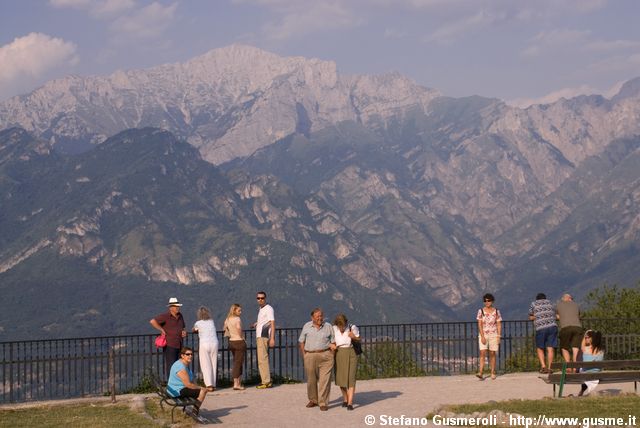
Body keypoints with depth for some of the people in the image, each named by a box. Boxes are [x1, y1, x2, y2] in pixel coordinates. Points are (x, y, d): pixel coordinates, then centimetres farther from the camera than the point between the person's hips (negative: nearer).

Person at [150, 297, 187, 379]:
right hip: (169, 345, -7)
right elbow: (152, 321, -20)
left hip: (179, 345, 7)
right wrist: (162, 330, -15)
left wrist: (184, 332, 4)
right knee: (171, 366, -7)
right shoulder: (165, 316, -10)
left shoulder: (180, 316, 12)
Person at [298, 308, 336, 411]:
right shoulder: (307, 326, 7)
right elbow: (301, 342, 10)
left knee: (325, 380, -6)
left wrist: (332, 356, 0)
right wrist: (303, 355, 3)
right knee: (311, 380, 9)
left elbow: (333, 342, 8)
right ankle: (313, 400, 27)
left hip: (325, 356, -1)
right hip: (310, 356, 1)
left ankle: (323, 403, -2)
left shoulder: (328, 327, 6)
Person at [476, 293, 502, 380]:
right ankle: (480, 373, -20)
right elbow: (479, 325, -5)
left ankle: (493, 373, 11)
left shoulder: (496, 312, 3)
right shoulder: (481, 311, -1)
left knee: (492, 354, 3)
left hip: (493, 335, 1)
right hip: (483, 334, -1)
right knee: (482, 353, -11)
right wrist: (482, 337, -13)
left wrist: (498, 337, -4)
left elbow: (499, 325, 3)